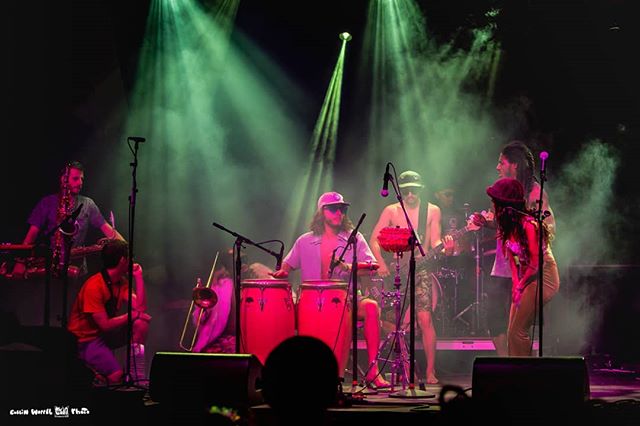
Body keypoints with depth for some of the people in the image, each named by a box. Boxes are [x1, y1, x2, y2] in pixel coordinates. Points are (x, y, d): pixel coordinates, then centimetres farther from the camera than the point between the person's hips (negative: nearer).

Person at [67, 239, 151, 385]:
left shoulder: (121, 282, 3)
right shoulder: (94, 286, -22)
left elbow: (140, 307, -8)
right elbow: (105, 325, -24)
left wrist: (138, 276, -8)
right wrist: (134, 315, -15)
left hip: (106, 334, 8)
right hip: (86, 339, -8)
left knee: (142, 322, -12)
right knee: (117, 376, -27)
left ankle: (136, 374, -7)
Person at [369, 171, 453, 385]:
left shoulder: (432, 211, 6)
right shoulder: (391, 211, 7)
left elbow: (434, 242, 2)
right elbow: (374, 239, 5)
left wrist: (444, 247, -20)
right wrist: (381, 263, -9)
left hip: (422, 269, -1)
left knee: (425, 319, -11)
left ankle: (430, 371, -8)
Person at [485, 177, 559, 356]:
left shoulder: (528, 225, -23)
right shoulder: (508, 224, 3)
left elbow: (536, 263, -19)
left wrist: (520, 286, -9)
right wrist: (515, 282, -3)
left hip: (542, 278, -9)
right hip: (525, 277, 9)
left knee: (517, 331, -11)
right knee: (513, 332, 7)